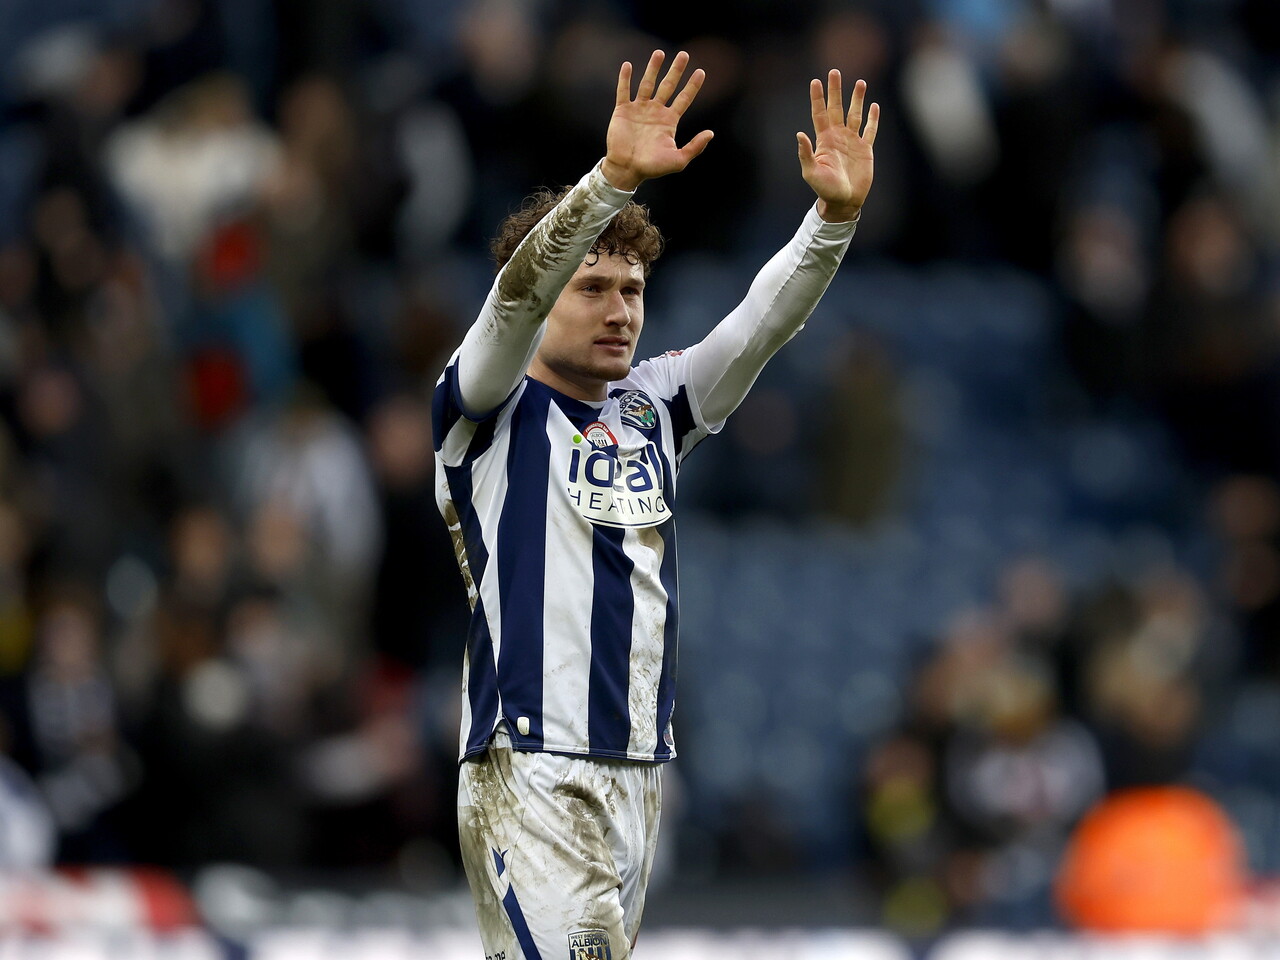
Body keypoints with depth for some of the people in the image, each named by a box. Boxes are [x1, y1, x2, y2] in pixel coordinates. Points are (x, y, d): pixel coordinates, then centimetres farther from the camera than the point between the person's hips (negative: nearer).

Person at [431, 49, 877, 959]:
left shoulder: (654, 407, 15)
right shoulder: (491, 410, 0)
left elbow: (763, 322, 5)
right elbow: (519, 293, -18)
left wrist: (836, 213, -12)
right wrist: (615, 177, -32)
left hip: (639, 775, 6)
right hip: (530, 777, -6)